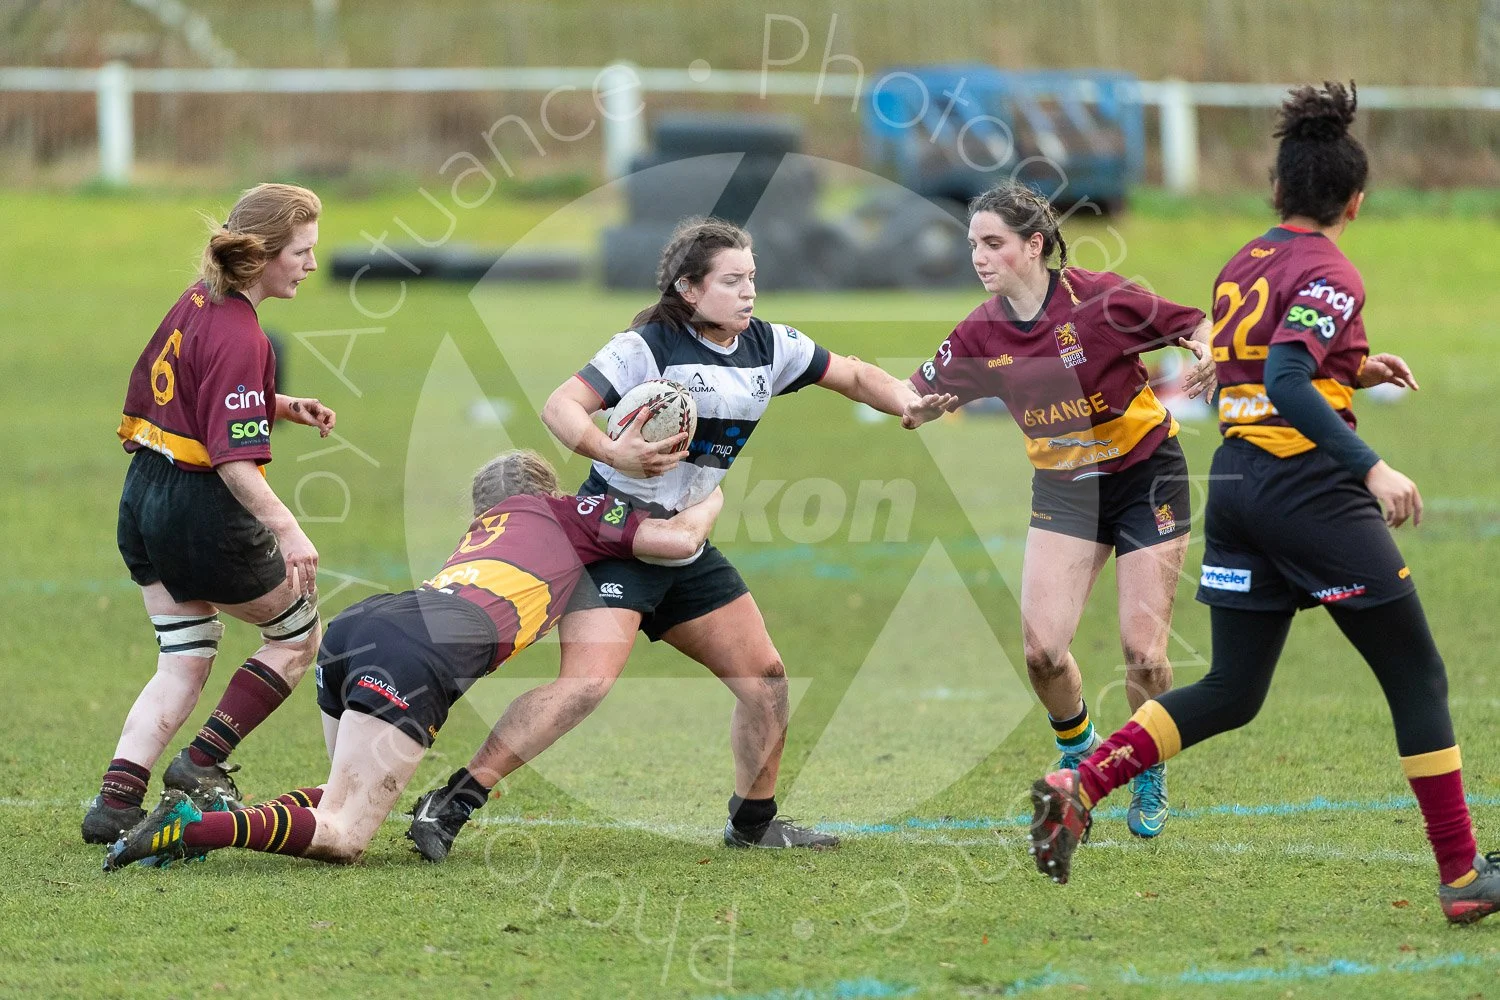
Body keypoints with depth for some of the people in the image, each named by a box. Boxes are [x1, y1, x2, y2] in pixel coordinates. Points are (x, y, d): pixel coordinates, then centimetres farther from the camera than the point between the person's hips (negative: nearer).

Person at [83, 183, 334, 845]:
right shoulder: (238, 338, -21)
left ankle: (115, 800, 0)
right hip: (202, 515, -9)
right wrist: (287, 530, -36)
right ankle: (203, 763, 7)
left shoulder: (198, 302, 6)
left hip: (144, 502, 9)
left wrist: (282, 407, 15)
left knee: (184, 662, 12)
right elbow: (235, 461, -27)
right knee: (299, 636, 11)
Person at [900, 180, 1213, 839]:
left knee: (1143, 651, -7)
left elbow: (1194, 325, -9)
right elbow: (919, 401, 1)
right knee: (1042, 648, -11)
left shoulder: (1101, 300, -20)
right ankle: (1078, 753, 20)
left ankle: (1150, 779, 20)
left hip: (1146, 475, -3)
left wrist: (1205, 357, -31)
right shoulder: (982, 334, -7)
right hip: (1063, 488, 3)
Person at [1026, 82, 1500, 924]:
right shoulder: (1330, 276, -12)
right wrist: (1372, 468, -28)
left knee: (1231, 693, 13)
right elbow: (1287, 382, -26)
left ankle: (1080, 787, -3)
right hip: (1312, 489, -8)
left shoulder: (1243, 266, 12)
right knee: (1418, 679, 3)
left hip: (1238, 482, 8)